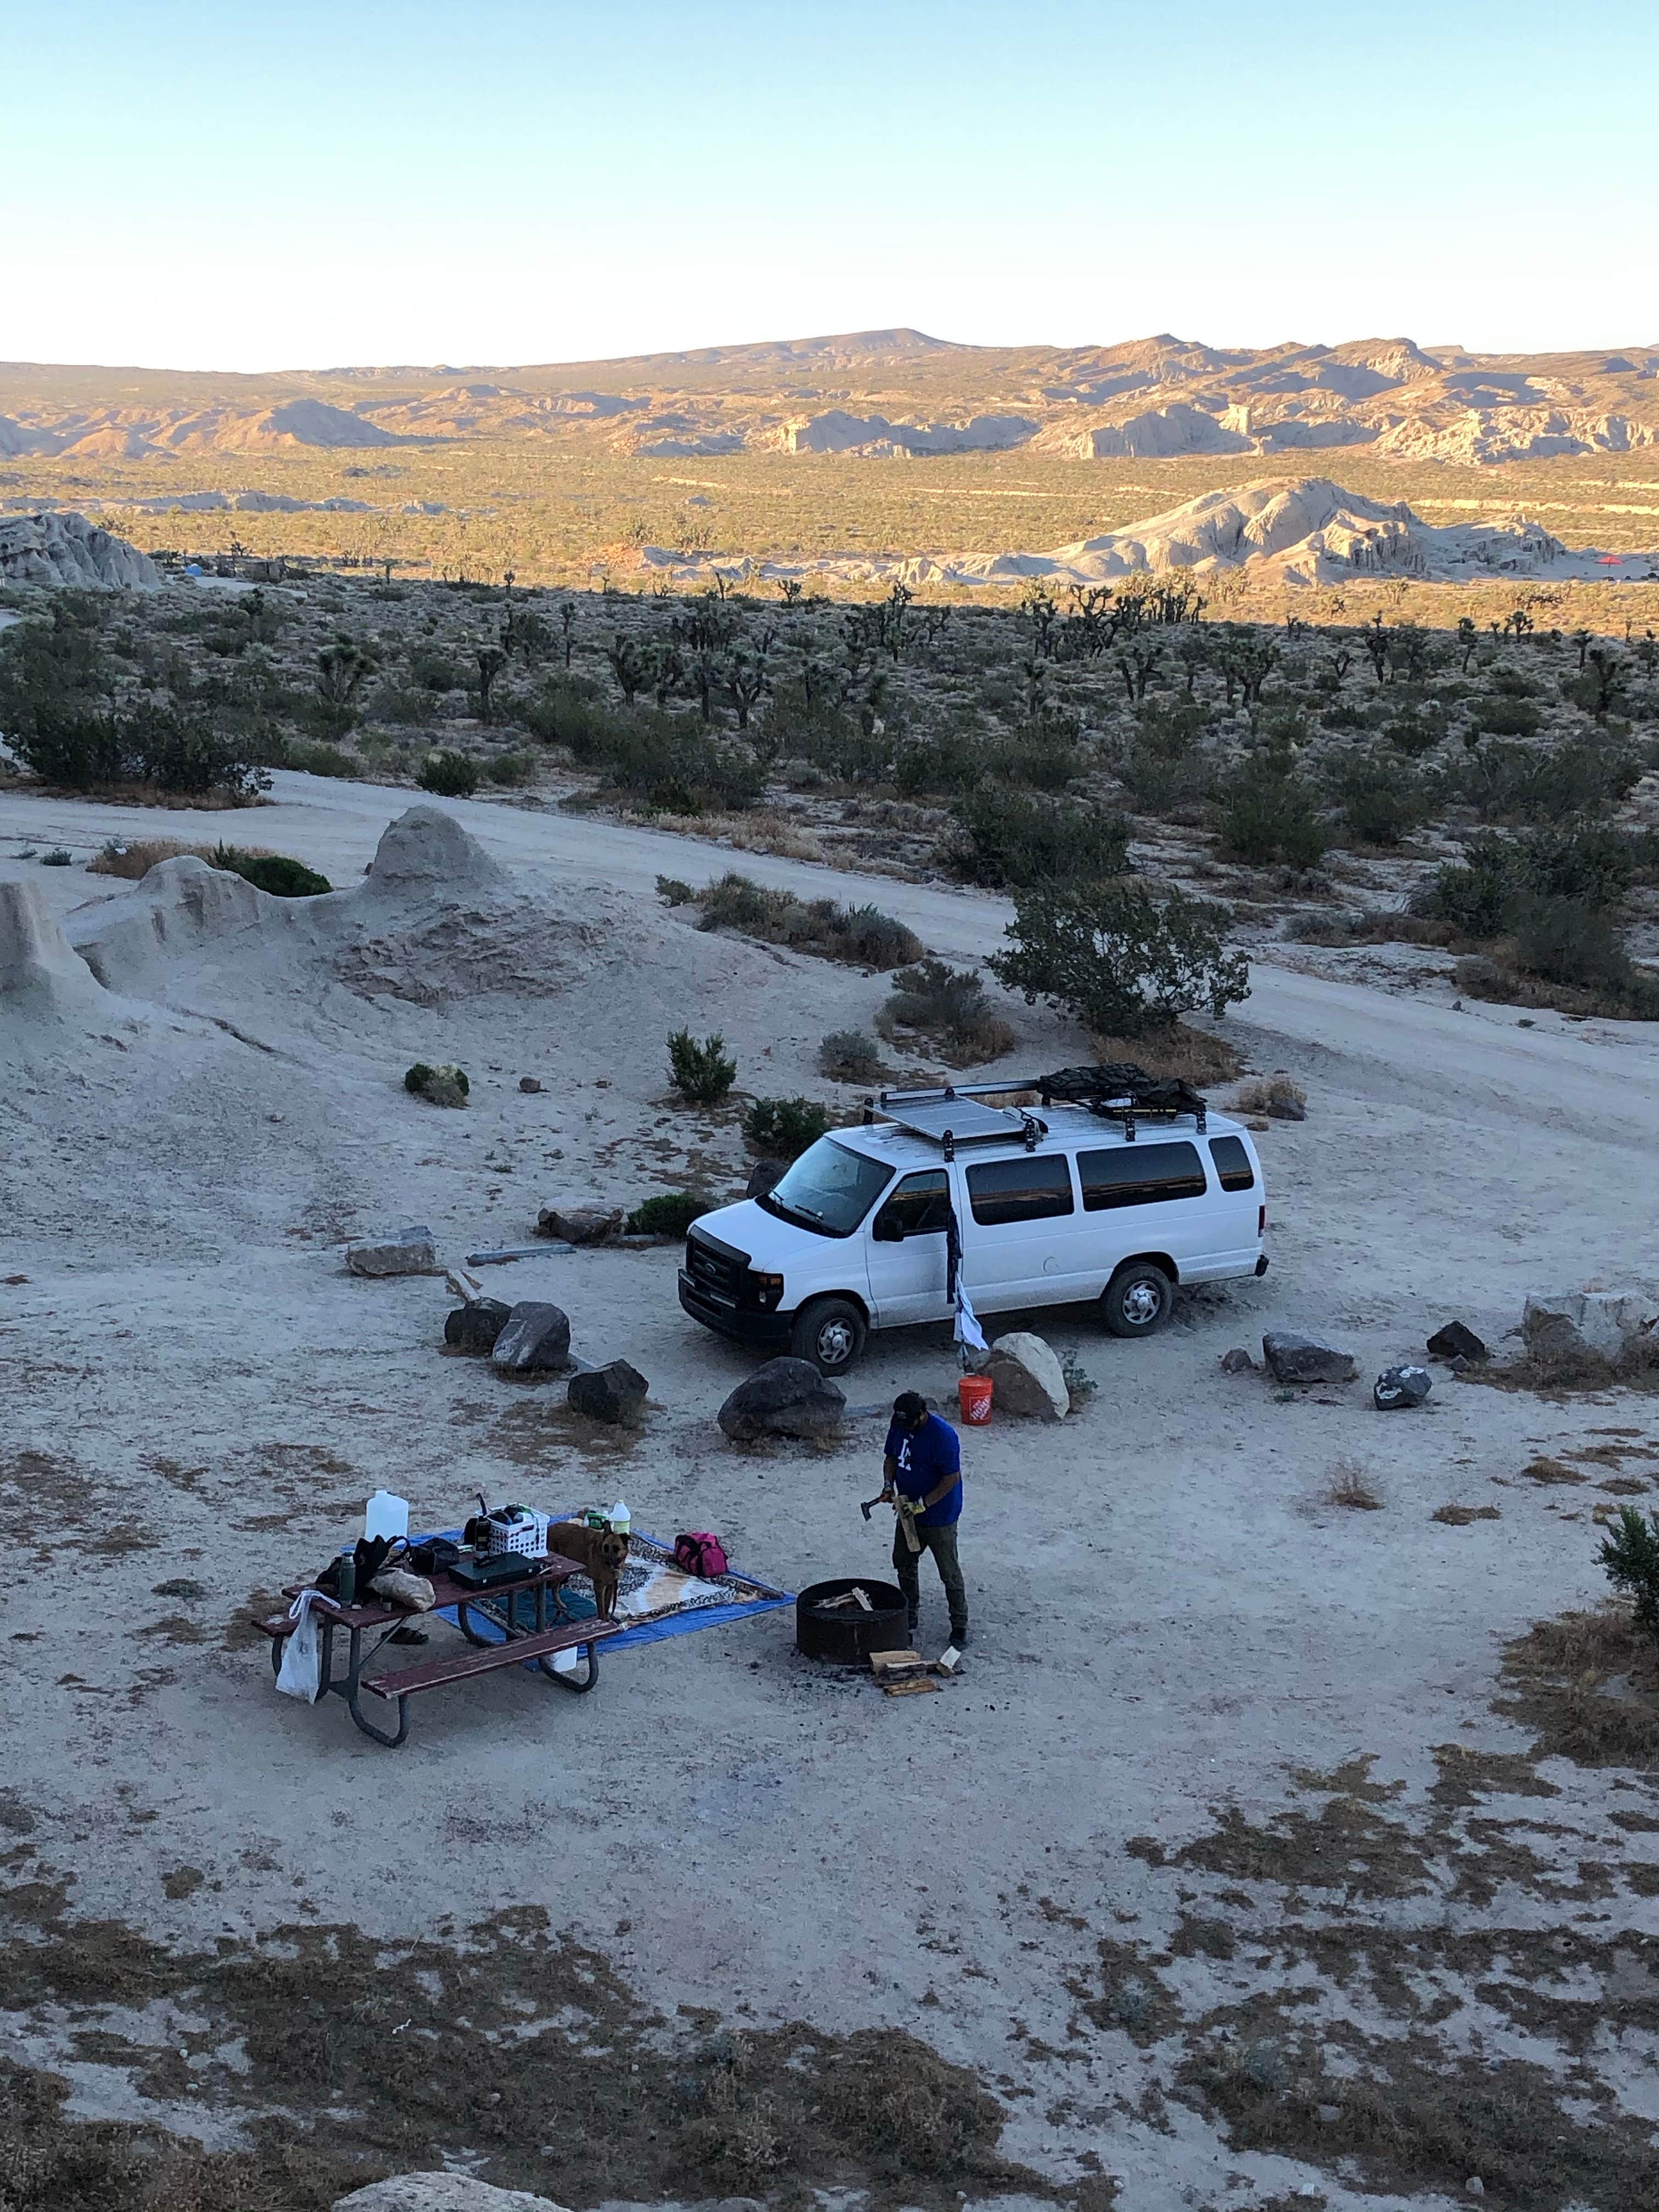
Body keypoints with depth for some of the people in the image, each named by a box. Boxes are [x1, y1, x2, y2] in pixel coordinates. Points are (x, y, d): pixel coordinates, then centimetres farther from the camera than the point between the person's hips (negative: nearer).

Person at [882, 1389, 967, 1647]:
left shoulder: (942, 1435, -26)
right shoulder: (899, 1427, -3)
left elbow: (953, 1477, -24)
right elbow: (891, 1457, 12)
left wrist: (924, 1504, -25)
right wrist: (888, 1485, -7)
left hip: (939, 1516, -8)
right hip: (909, 1511, 8)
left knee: (949, 1573, 2)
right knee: (904, 1564, 19)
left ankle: (960, 1626, 15)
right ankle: (910, 1616, 36)